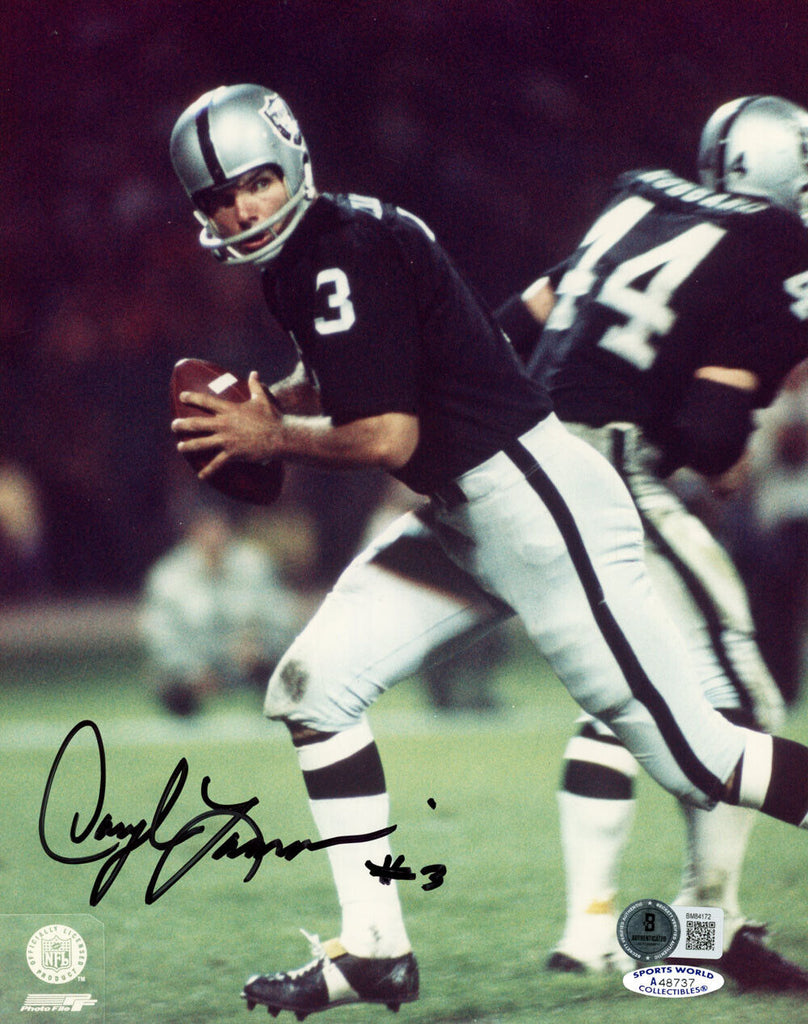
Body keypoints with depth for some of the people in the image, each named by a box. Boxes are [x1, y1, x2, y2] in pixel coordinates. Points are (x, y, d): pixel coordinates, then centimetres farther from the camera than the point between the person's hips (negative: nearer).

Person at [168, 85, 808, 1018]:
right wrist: (261, 407, 10)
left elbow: (388, 439, -19)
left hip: (536, 503, -10)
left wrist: (273, 438, -5)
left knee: (685, 749, -8)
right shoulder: (298, 260, 11)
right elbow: (335, 381, 29)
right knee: (312, 686, 4)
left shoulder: (347, 252, -17)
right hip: (462, 520, 10)